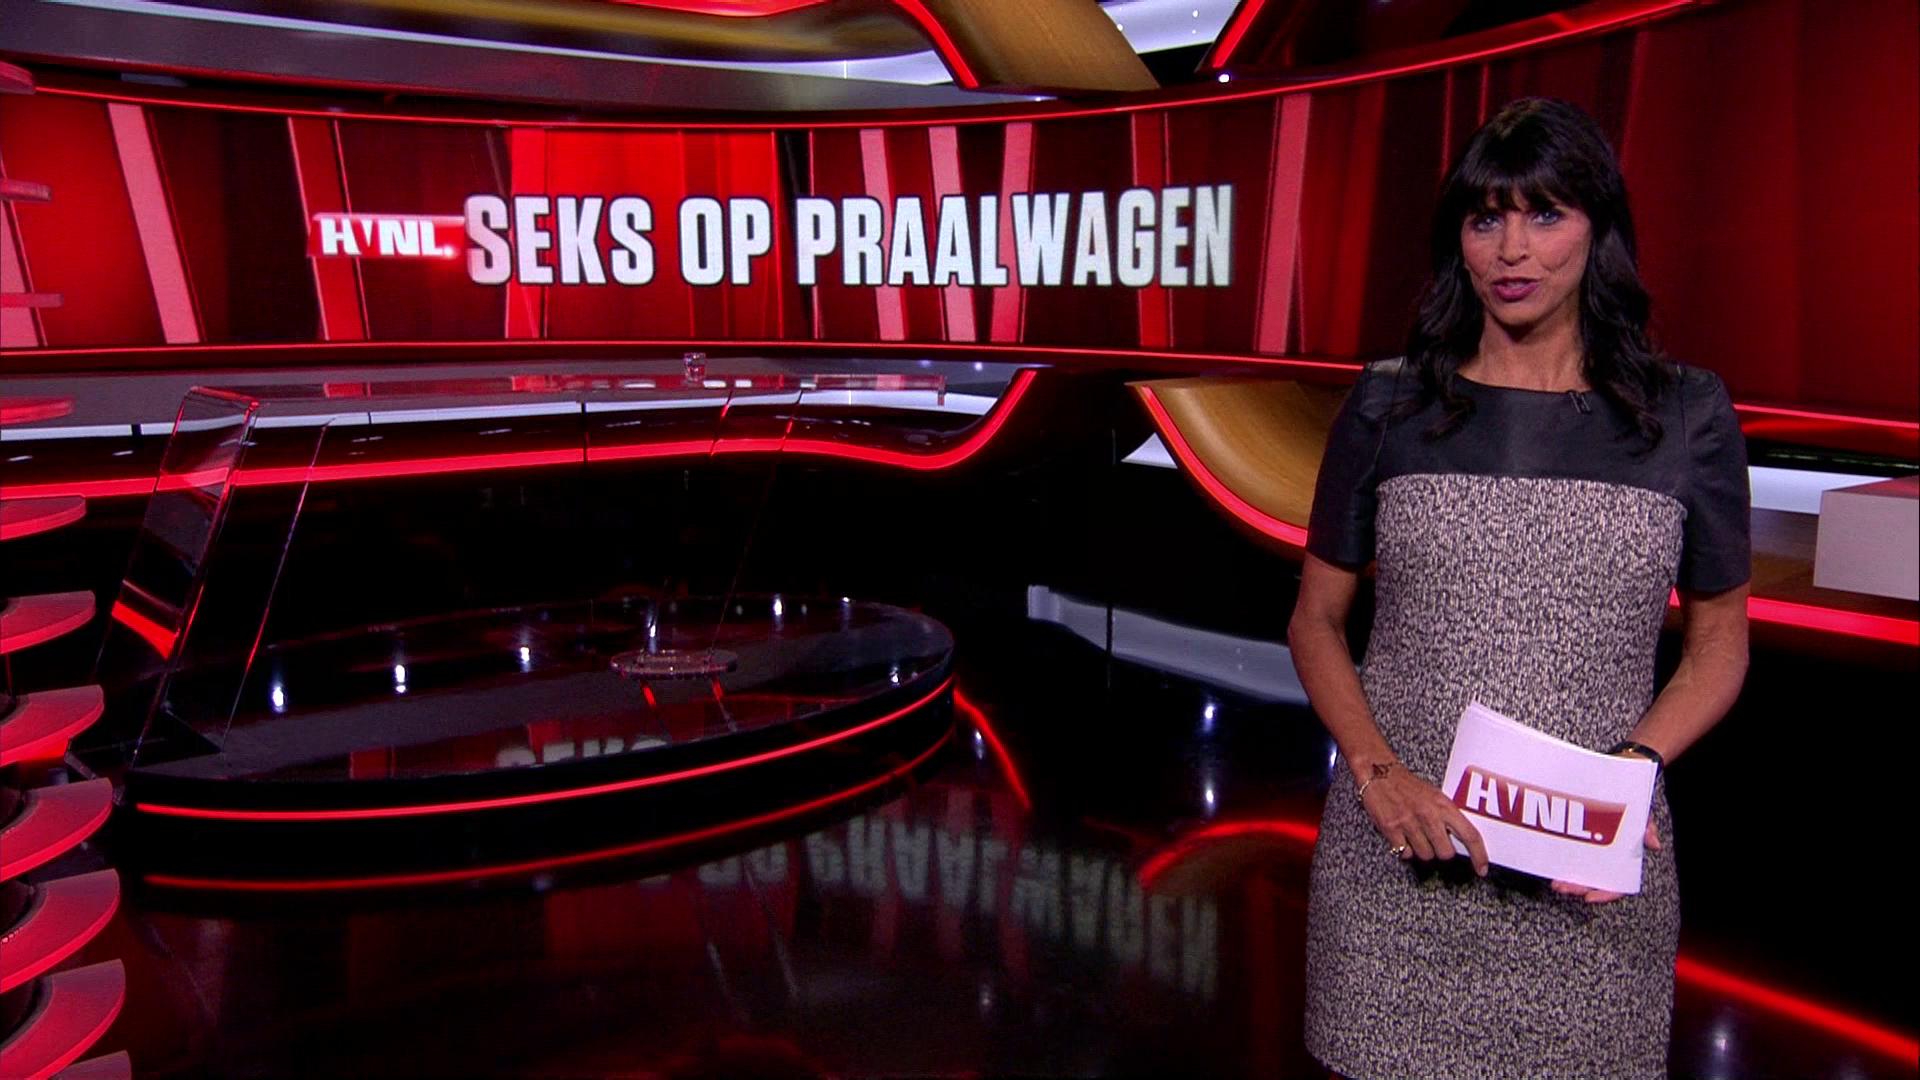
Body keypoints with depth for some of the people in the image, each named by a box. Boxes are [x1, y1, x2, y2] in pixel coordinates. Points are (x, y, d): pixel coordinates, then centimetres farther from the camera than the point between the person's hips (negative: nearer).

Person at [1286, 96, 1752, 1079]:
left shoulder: (1687, 417, 1)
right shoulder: (1389, 405, 0)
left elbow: (1719, 642, 8)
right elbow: (1316, 619, 4)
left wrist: (1630, 767, -10)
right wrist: (1377, 771, -11)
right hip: (1398, 852, 0)